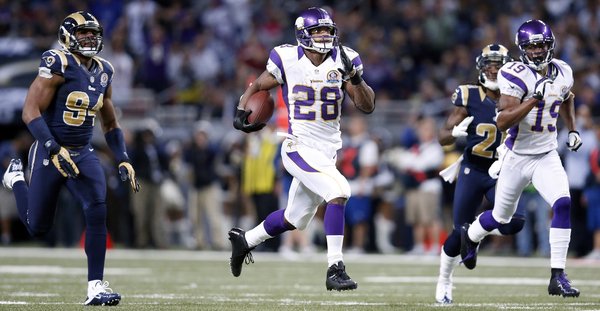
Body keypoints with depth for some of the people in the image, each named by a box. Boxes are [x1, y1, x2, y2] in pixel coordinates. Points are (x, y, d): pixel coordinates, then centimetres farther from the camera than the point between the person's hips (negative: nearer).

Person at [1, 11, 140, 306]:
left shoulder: (102, 72, 7)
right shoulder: (58, 65, -15)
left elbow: (110, 124, 19)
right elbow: (30, 111, -20)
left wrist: (123, 160, 7)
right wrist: (54, 150, -29)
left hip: (83, 154, 5)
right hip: (50, 152, -5)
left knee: (97, 211, -19)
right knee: (38, 227, 9)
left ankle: (95, 287, -13)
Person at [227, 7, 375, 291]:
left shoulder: (342, 61, -3)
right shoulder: (288, 61, -8)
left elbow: (368, 107, -5)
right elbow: (257, 86, 9)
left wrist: (355, 78, -21)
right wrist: (241, 112, -8)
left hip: (327, 151, 5)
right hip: (299, 147, -5)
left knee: (294, 219, 19)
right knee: (338, 191, -27)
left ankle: (245, 240, 45)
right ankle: (335, 270, -23)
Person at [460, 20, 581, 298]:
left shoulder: (563, 73, -1)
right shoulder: (516, 76, -19)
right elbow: (502, 123, -28)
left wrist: (572, 129, 14)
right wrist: (535, 99, -35)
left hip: (547, 157, 3)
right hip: (517, 157, -3)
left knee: (563, 205, -21)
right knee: (502, 217, 14)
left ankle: (558, 277, -16)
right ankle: (470, 235, 50)